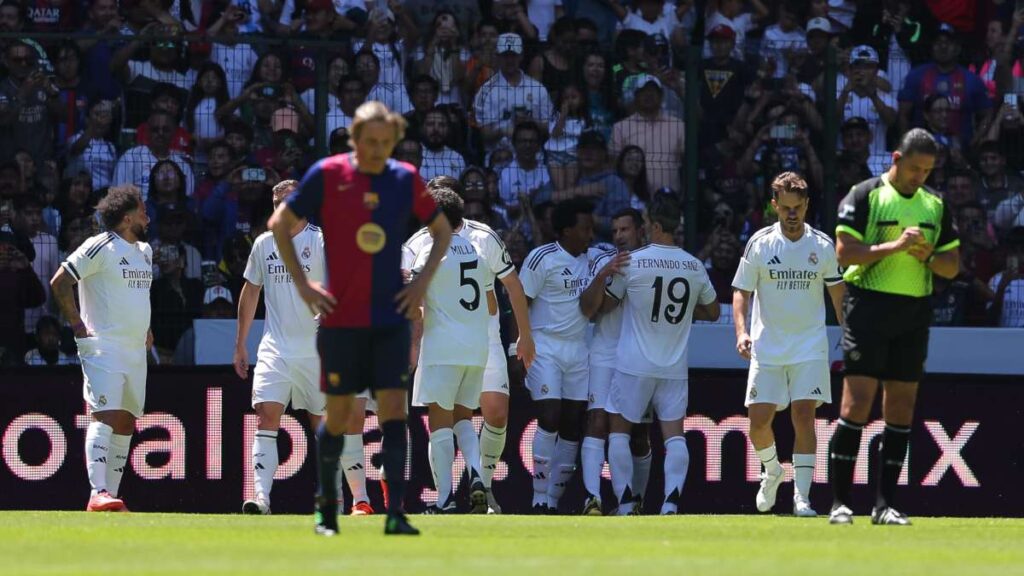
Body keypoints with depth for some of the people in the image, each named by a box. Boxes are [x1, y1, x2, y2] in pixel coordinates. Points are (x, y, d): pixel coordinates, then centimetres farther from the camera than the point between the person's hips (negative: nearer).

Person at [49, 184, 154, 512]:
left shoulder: (144, 252, 18)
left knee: (126, 422, 7)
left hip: (136, 351, 8)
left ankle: (110, 496, 11)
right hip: (103, 348, -8)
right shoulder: (100, 247, -8)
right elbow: (60, 283, -10)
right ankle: (98, 494, -28)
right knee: (105, 415, -19)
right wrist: (78, 326, -11)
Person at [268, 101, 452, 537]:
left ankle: (395, 513, -11)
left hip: (391, 317, 2)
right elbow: (280, 224, 4)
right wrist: (301, 284, -2)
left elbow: (442, 230, 19)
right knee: (338, 413, 5)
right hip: (341, 317, -2)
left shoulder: (406, 179, 4)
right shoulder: (326, 175, -4)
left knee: (393, 408, -8)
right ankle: (326, 507, 22)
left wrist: (423, 280, 6)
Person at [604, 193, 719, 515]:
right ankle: (671, 501, -13)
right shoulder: (695, 267, 2)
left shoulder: (632, 262, -9)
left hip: (635, 365, -3)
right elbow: (713, 312, 18)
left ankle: (625, 504, 0)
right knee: (674, 433, 3)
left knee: (619, 429, 8)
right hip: (675, 368, 3)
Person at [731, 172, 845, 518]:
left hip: (810, 349, -1)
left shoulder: (822, 246, 2)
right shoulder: (760, 244, 0)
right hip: (766, 347, 1)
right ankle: (771, 471, 27)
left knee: (804, 415, -12)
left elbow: (837, 293, 13)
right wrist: (741, 331, -13)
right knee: (758, 419, -3)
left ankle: (802, 496, -10)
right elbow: (741, 292, 2)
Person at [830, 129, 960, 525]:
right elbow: (845, 252, -11)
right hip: (869, 308, -5)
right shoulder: (864, 196, -2)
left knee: (901, 407, 4)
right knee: (858, 401, -11)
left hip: (915, 314, 5)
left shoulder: (935, 206, 14)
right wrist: (895, 245, -19)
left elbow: (952, 266, 16)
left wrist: (928, 256, -6)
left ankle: (885, 504, 8)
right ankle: (840, 503, -9)